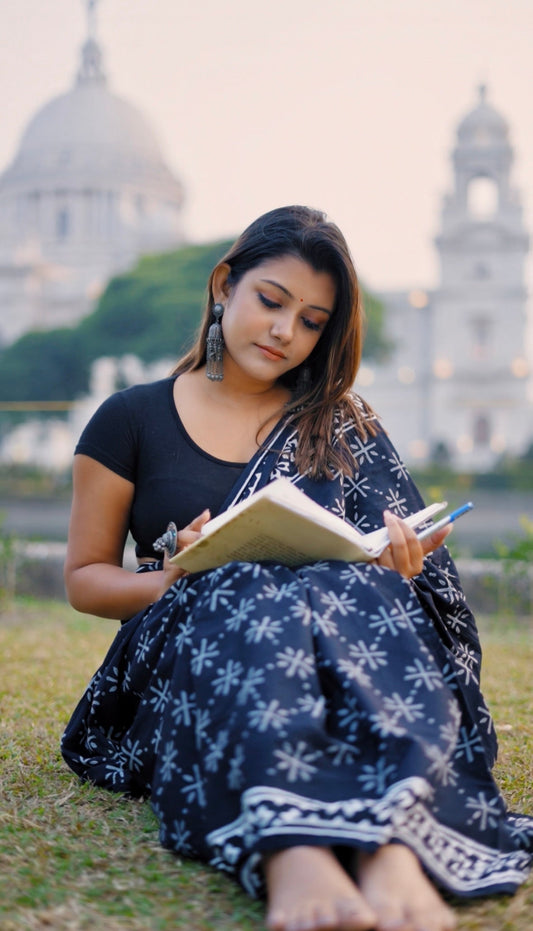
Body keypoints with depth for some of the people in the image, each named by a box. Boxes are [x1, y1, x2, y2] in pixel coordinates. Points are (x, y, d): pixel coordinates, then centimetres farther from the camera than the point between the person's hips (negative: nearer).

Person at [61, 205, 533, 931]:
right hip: (187, 643, -1)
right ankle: (293, 857, -64)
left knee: (370, 599, -34)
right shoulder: (131, 421, 12)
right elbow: (84, 578, 13)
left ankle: (396, 852, -61)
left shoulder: (343, 428, 18)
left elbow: (395, 561, 14)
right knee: (253, 603, -37)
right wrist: (174, 581, -8)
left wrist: (398, 569, -13)